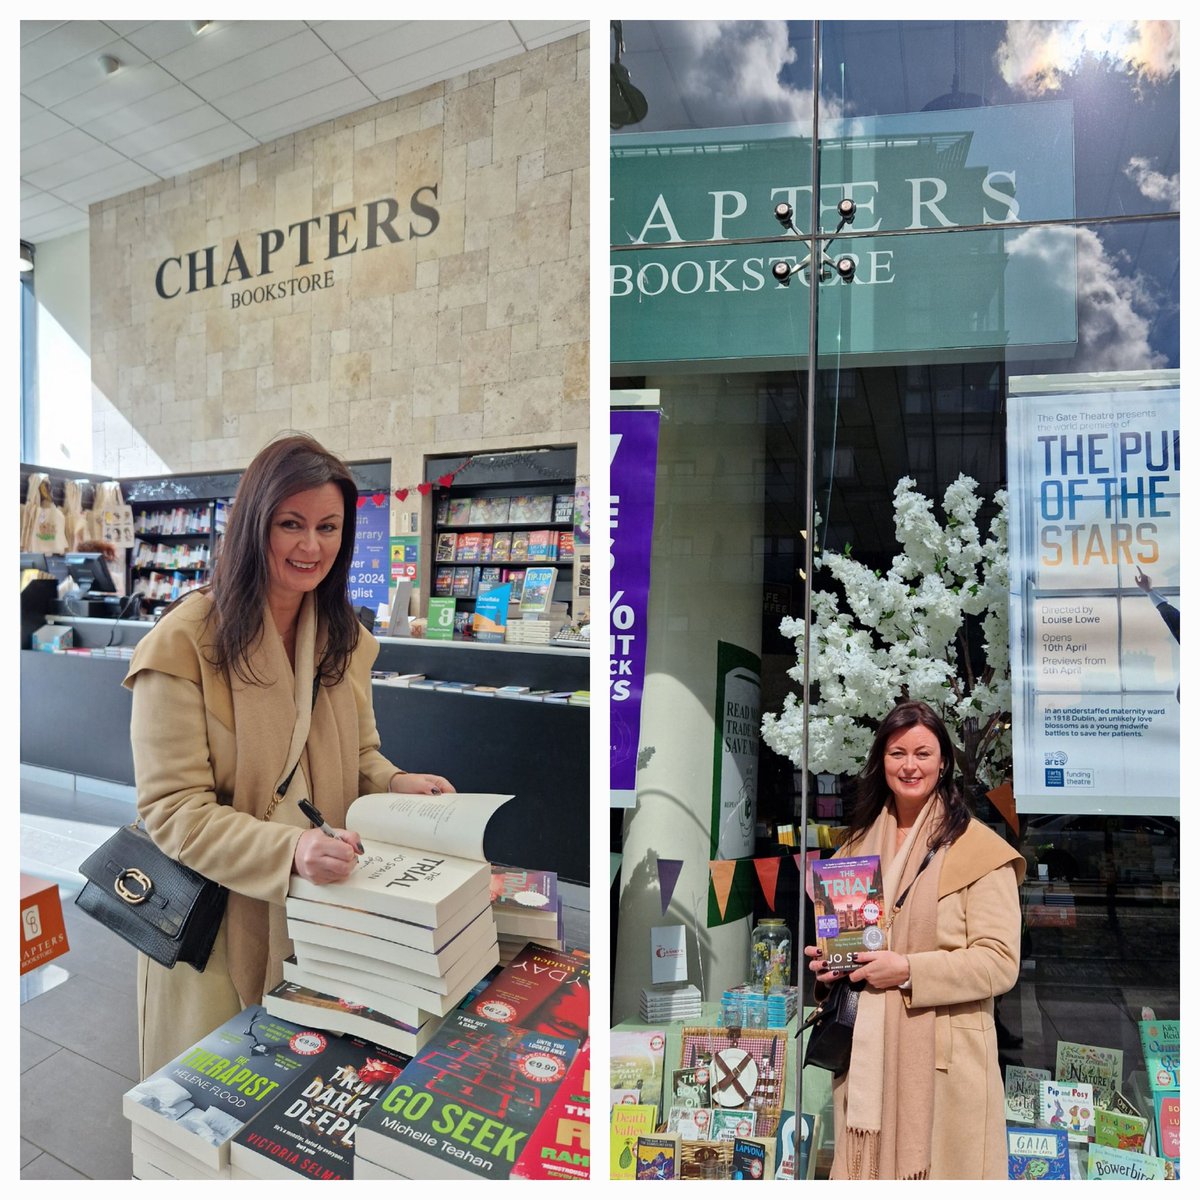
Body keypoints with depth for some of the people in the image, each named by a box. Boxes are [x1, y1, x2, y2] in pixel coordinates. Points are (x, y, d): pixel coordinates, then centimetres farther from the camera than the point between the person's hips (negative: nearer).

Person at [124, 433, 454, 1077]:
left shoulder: (345, 637, 1)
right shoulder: (184, 643, -19)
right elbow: (172, 811, -19)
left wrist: (394, 781, -13)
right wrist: (289, 848, -32)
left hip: (325, 907, 5)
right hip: (220, 920, -4)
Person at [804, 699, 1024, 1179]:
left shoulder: (977, 849, -8)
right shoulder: (859, 843, 10)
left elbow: (1000, 962, -12)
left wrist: (908, 971, -18)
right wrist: (827, 961, 0)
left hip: (943, 1055, -4)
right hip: (865, 1051, 5)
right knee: (869, 1167, 12)